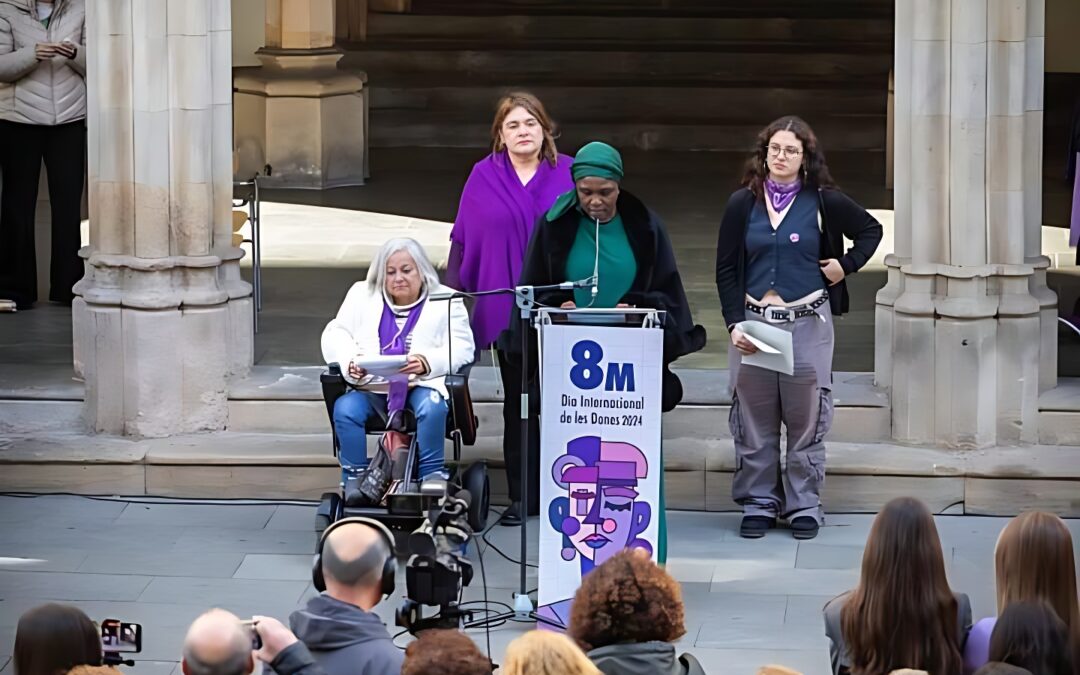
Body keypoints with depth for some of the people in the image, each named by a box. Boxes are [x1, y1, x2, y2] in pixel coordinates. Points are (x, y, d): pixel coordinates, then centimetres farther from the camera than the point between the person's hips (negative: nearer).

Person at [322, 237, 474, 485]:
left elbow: (461, 348, -3)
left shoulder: (445, 301, 8)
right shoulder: (362, 295, 17)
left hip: (422, 385, -2)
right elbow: (335, 334, 11)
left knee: (431, 408, -36)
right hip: (371, 386, 2)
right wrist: (350, 362, -12)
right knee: (345, 409, -29)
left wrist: (427, 362, -24)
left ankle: (432, 480, -27)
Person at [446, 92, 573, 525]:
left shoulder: (568, 174, 2)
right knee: (517, 403, 6)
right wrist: (451, 293, 0)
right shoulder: (484, 178, 3)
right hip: (506, 309, 1)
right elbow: (463, 240, 5)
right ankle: (523, 495, 11)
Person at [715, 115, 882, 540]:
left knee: (806, 420, 1)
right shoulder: (742, 204, 3)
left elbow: (871, 230, 16)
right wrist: (735, 324, -6)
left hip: (808, 324, -1)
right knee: (755, 420, 4)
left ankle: (804, 507, 9)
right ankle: (758, 505, 12)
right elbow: (726, 270, 4)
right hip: (754, 321, 1)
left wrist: (846, 265, 3)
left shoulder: (823, 202, 2)